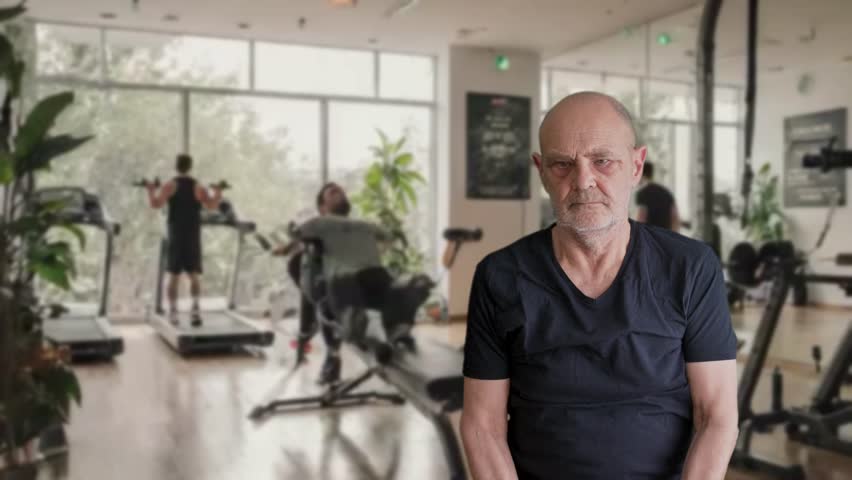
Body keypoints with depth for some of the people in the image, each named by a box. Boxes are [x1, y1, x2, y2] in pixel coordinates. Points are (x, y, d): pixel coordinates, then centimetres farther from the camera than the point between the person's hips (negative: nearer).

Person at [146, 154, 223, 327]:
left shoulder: (170, 185, -1)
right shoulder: (198, 187, 2)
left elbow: (156, 204, -13)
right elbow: (212, 206, -9)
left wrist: (151, 191, 4)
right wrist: (218, 193, 8)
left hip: (176, 235, 0)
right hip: (193, 236, 1)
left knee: (174, 275, 6)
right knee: (194, 275, 5)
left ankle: (173, 312, 7)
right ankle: (195, 308, -11)